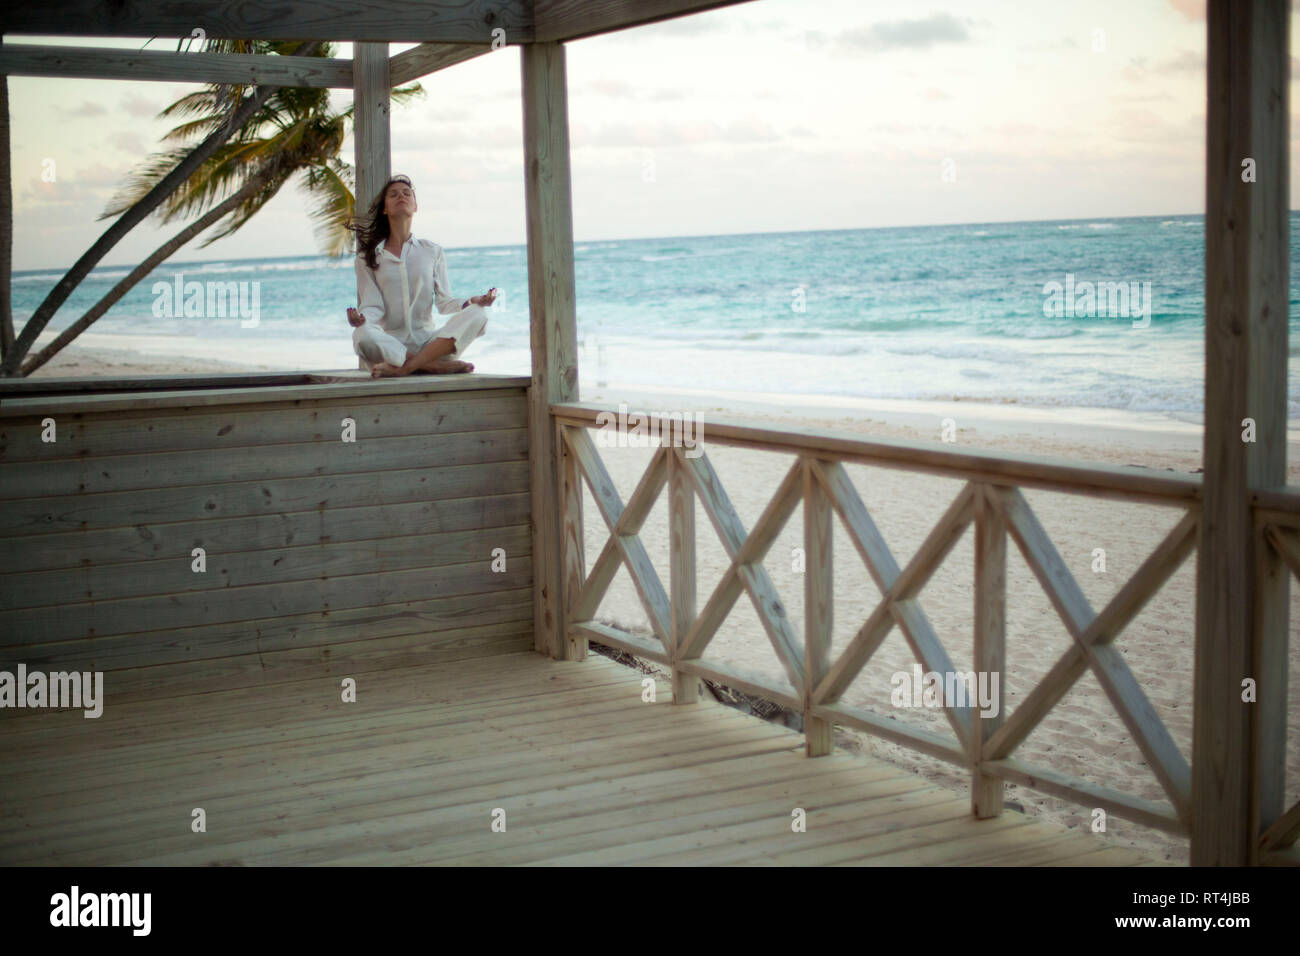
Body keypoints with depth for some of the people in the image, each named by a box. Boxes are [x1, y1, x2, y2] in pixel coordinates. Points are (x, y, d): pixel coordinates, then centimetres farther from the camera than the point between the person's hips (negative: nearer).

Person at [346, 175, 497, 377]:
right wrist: (360, 318, -22)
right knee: (362, 336, -37)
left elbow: (444, 301, 10)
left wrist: (472, 302, -10)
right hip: (390, 344, -2)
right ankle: (438, 366, -32)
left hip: (429, 341, 2)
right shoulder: (368, 256, 11)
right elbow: (373, 305, 2)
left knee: (477, 315, -25)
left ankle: (405, 367, -35)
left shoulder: (432, 251, 17)